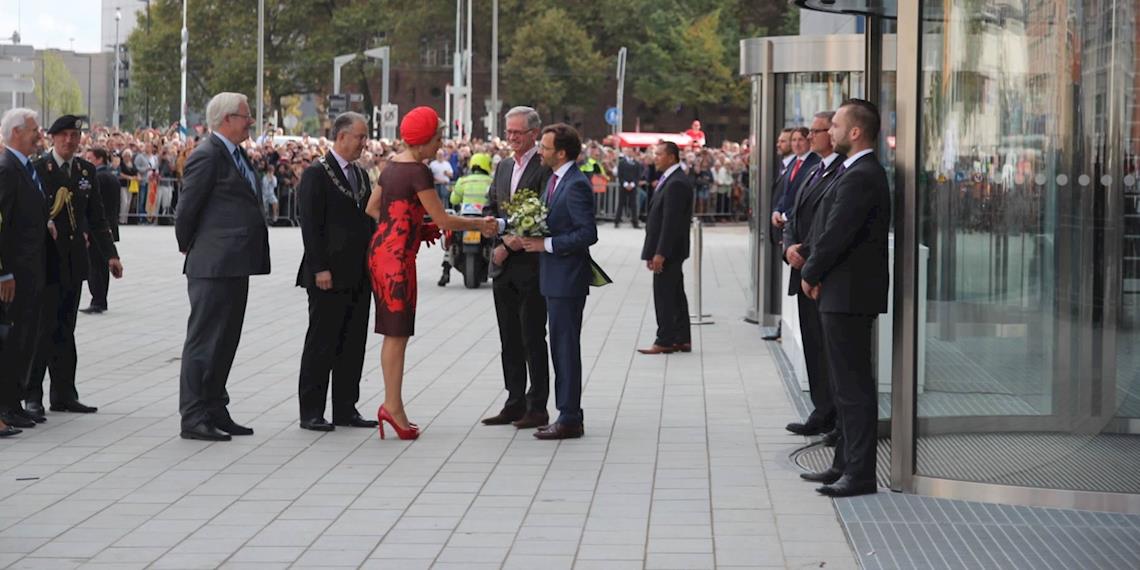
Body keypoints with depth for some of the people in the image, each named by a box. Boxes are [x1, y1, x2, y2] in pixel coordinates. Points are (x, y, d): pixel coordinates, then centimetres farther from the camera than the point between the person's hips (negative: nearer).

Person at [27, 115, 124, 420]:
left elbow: (96, 217, 12)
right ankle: (32, 395, 4)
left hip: (74, 260, 5)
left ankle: (63, 394, 14)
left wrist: (110, 254, 6)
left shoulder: (86, 170, 11)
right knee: (44, 329, -4)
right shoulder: (37, 168, -6)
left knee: (65, 329, 10)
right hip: (46, 258, -5)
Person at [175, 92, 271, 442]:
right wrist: (188, 246, 0)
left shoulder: (236, 155, 16)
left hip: (235, 265, 10)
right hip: (214, 265, -10)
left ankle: (215, 411, 23)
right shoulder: (207, 155, -14)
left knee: (225, 341, 15)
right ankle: (193, 418, -1)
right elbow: (186, 209, -14)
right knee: (204, 341, -5)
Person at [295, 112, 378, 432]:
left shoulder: (361, 174, 15)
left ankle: (345, 409, 16)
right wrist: (320, 269, -18)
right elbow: (311, 225, -14)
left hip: (359, 276, 8)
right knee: (321, 345, -2)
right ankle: (311, 413, 4)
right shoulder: (317, 174, -9)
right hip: (330, 276, -8)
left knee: (353, 345, 10)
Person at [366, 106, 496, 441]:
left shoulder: (393, 165, 13)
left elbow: (372, 209, 21)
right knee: (398, 333, -6)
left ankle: (393, 406, 12)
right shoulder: (418, 171, -14)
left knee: (394, 333, 10)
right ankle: (393, 406, -6)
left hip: (380, 250, 9)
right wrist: (480, 224, 1)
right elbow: (443, 220, -12)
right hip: (397, 255, -9)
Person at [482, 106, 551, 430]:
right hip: (504, 267, 7)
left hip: (531, 265, -7)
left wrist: (510, 245, -15)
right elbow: (492, 209, 15)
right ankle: (515, 404, 18)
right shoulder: (503, 167, 16)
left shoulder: (545, 168, -9)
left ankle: (537, 408, 3)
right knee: (509, 339, 11)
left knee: (532, 338, -3)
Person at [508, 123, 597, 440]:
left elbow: (588, 234, -21)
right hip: (554, 278, 10)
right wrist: (527, 238, 2)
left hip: (567, 280, -10)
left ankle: (570, 420, 0)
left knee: (566, 347, -5)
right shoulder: (554, 180, 14)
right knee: (560, 347, 13)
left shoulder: (576, 185, -17)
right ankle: (568, 415, 20)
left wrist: (546, 244, -19)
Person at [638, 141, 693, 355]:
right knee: (675, 295, 12)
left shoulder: (676, 183, -17)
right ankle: (682, 339, 17)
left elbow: (671, 221, -22)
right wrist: (653, 252, 16)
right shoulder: (672, 180, 15)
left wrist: (660, 253, -23)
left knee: (664, 295, -5)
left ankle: (665, 341, -1)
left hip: (668, 250, -10)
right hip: (669, 251, 10)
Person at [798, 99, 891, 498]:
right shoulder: (858, 172, 15)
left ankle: (860, 473, -3)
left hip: (848, 295, -11)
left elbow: (836, 235, -21)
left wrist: (811, 273, -6)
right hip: (843, 293, 11)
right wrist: (815, 272, 5)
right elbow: (829, 229, 16)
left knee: (854, 386, -6)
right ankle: (846, 463, 25)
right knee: (846, 384, 16)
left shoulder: (861, 177, -19)